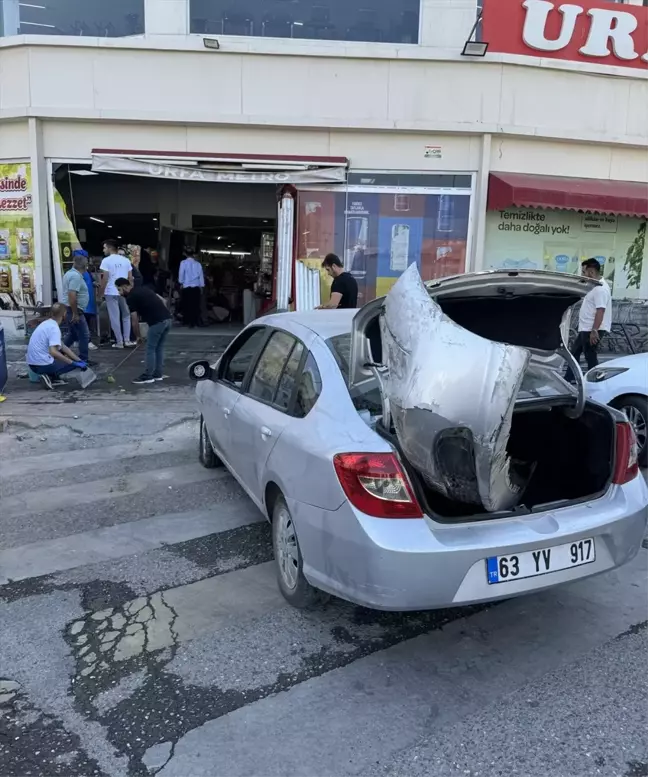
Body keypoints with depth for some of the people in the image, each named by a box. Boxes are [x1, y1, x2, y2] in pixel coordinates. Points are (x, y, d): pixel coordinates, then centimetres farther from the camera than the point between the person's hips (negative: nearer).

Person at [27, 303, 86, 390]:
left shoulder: (47, 323, 12)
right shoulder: (54, 328, -17)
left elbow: (63, 347, 16)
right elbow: (53, 352, -30)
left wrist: (79, 360, 14)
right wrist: (74, 363, -25)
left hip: (33, 363, 9)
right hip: (42, 364, -9)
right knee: (73, 363, 8)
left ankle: (51, 377, 5)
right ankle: (51, 377, -9)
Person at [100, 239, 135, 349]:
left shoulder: (106, 261, -7)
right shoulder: (126, 260, 6)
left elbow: (105, 278, -12)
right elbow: (131, 278, 6)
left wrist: (101, 292, -4)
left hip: (111, 293, -4)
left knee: (115, 318, 3)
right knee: (126, 316, 15)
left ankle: (119, 342, 5)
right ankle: (127, 340, 12)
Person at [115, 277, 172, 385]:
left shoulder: (130, 297, -1)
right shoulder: (143, 289, 22)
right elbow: (163, 301, 21)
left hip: (157, 322, -8)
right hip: (167, 319, 8)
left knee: (150, 349, 4)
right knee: (159, 348, 17)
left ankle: (148, 376, 10)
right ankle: (158, 374, 22)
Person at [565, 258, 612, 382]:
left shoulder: (601, 288, -20)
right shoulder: (595, 286, 13)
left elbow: (600, 311, -26)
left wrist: (594, 331, -28)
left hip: (592, 330, -11)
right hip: (585, 329, 11)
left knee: (590, 357, -3)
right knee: (574, 353, 18)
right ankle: (568, 379, 27)